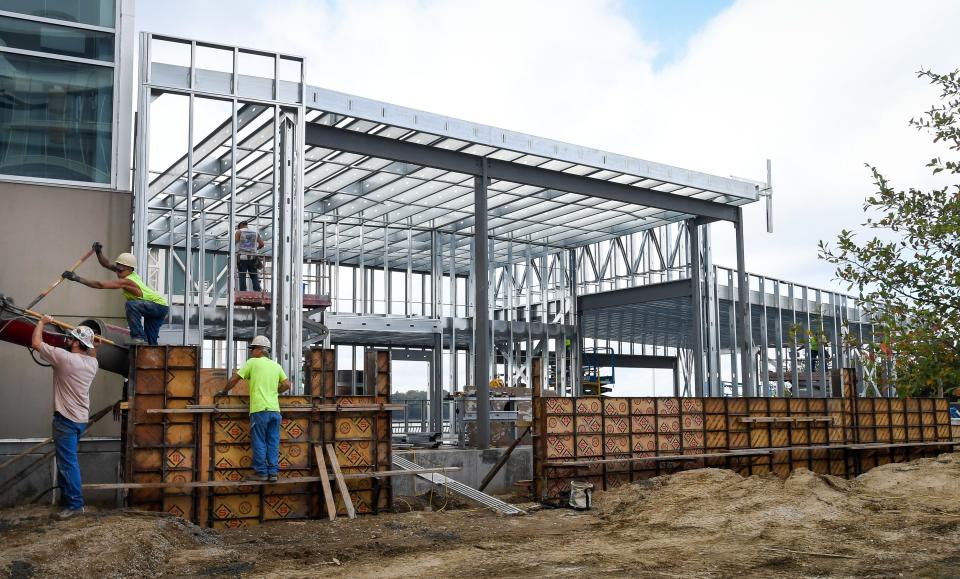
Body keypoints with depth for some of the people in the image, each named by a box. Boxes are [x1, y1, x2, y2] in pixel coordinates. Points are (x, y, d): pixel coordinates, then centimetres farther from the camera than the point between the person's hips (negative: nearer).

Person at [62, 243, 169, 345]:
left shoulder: (126, 281, -25)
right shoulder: (129, 273, -1)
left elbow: (100, 285, -29)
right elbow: (107, 264, 4)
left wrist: (77, 278, -29)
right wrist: (99, 253, -14)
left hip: (160, 305, -10)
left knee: (131, 305, -30)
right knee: (150, 343, 12)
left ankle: (139, 338, -26)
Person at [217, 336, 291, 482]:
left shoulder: (252, 362, 1)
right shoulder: (276, 365, 14)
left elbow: (234, 379, 1)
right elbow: (287, 385, 13)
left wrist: (223, 392, 15)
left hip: (259, 409, -5)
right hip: (275, 410, 5)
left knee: (259, 443, 2)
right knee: (273, 443, 8)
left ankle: (261, 473, 5)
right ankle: (272, 472, 8)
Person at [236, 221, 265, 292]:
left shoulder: (239, 232, 1)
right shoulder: (255, 232, 11)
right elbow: (261, 244, 8)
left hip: (242, 257, -3)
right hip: (252, 258, 3)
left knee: (242, 276, 0)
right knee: (254, 277, 5)